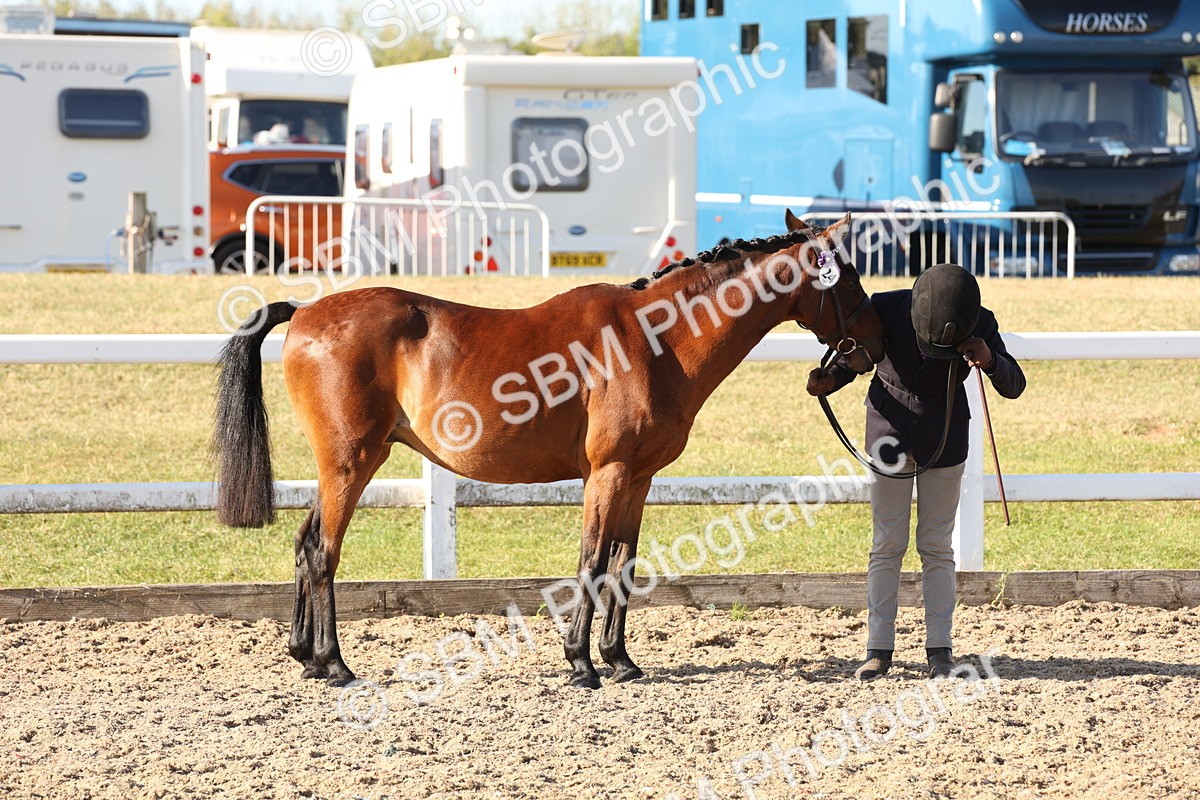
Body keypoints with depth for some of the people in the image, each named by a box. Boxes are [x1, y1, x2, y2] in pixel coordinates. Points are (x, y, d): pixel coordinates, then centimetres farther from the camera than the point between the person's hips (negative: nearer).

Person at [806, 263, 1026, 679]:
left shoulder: (980, 324, -18)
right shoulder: (886, 309, -21)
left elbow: (1014, 386, -12)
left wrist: (989, 360, -33)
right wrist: (827, 381, -26)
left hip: (944, 439, 0)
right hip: (890, 430, 0)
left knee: (937, 546, 3)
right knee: (887, 545, 1)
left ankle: (939, 648, 8)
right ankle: (879, 648, 5)